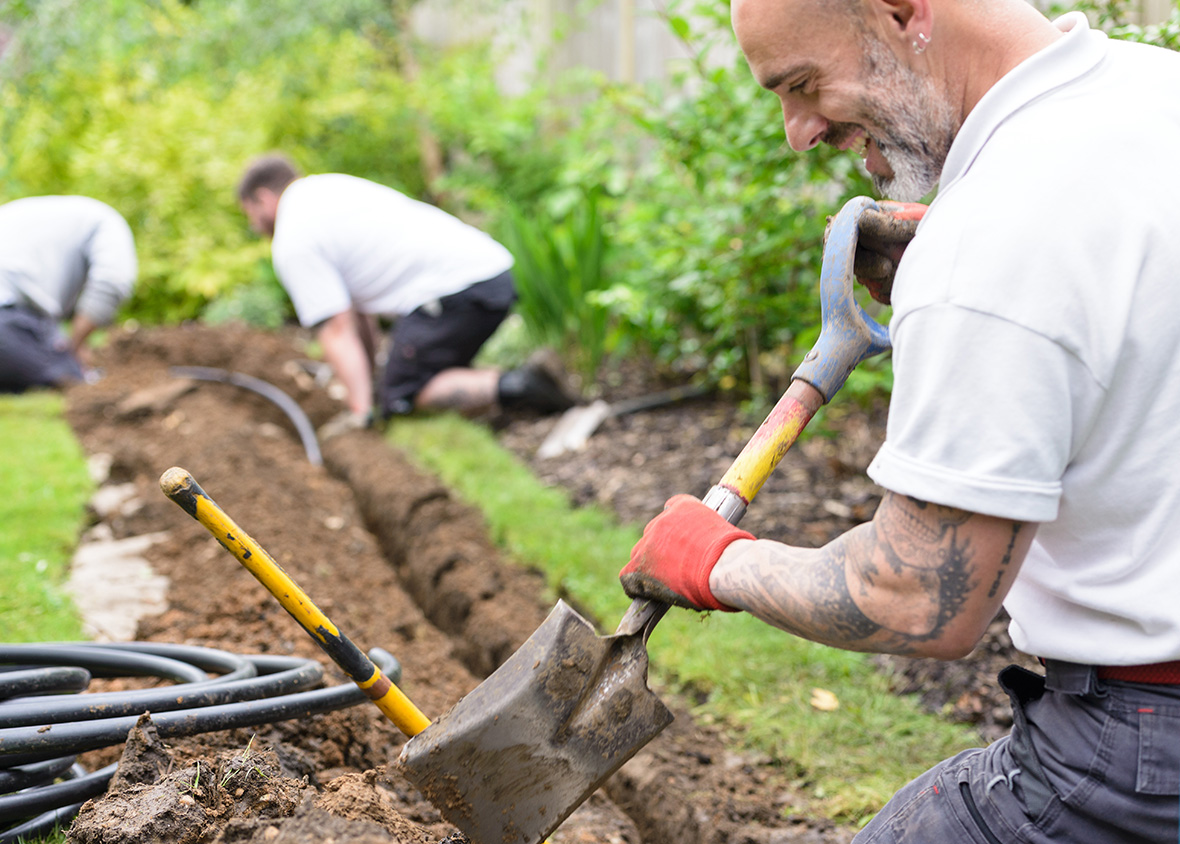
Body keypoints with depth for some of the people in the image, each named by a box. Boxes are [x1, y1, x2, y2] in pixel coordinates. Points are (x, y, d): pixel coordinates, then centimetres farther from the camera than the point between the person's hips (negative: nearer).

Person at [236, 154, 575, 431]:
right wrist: (366, 383, 34)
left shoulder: (292, 243, -1)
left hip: (453, 291, -10)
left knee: (403, 398, -5)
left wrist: (360, 411, -7)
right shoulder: (332, 187, 28)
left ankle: (510, 387, -22)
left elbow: (337, 330, -8)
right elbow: (358, 310, 31)